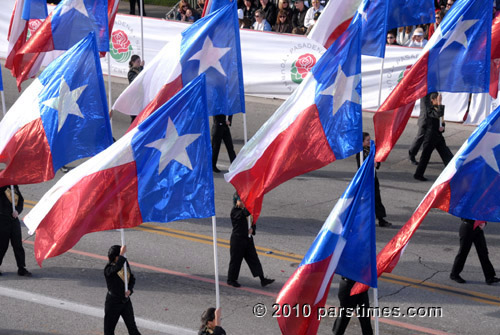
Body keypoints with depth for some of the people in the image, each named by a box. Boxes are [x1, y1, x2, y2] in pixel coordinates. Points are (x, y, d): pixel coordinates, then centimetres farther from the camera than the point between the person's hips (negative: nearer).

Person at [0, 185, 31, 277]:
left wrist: (18, 211, -9)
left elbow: (21, 200, 8)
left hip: (14, 219, 5)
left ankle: (21, 269, 8)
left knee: (18, 245, 4)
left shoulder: (15, 186, 11)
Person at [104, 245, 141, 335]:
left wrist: (130, 289, -9)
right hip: (113, 301, -5)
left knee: (132, 326, 9)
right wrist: (122, 254, -37)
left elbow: (132, 279, 9)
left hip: (126, 300, 5)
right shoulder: (108, 269, -20)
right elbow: (117, 267, -44)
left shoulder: (125, 264, 0)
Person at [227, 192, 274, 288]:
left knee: (253, 258, 4)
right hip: (238, 239, -7)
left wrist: (252, 229, -1)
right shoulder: (234, 211, -13)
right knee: (236, 259, 2)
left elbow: (252, 221, 20)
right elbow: (246, 213, -33)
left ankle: (262, 279, 2)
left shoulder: (246, 210, 11)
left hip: (248, 238, 7)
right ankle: (231, 279, 17)